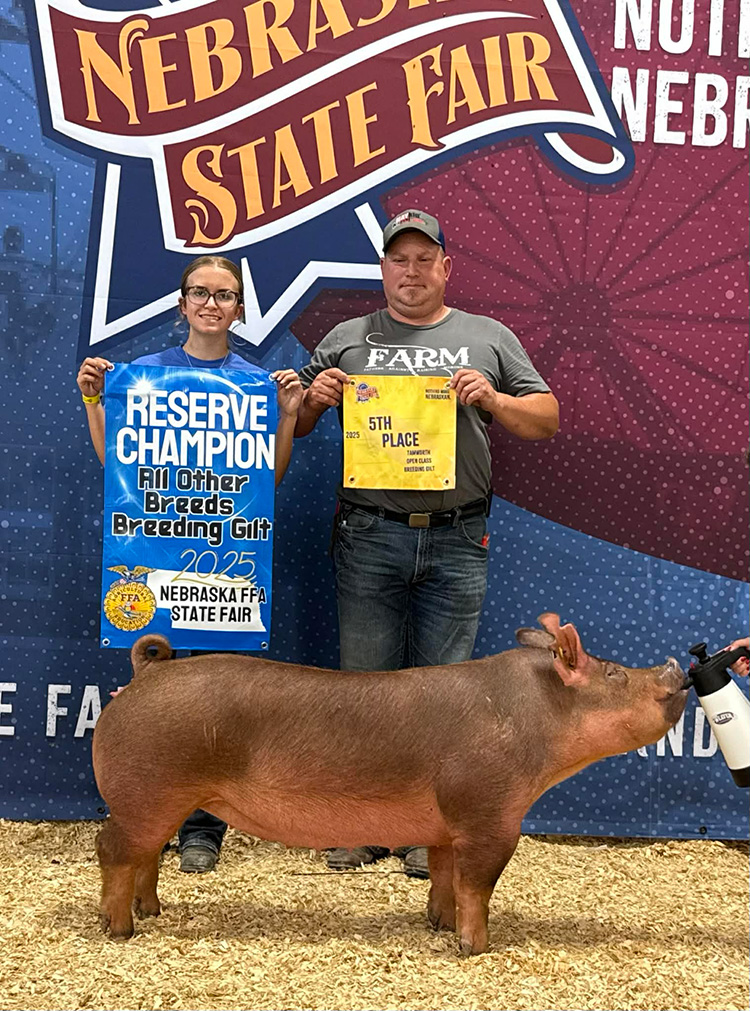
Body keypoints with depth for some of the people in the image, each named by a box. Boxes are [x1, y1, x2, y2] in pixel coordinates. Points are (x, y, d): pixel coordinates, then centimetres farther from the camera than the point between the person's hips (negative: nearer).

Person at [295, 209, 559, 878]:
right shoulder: (347, 340, 13)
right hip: (368, 539, 1)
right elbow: (295, 427, 17)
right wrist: (314, 399, -5)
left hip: (456, 542, 0)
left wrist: (493, 400, -7)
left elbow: (547, 420, 10)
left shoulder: (489, 338, 12)